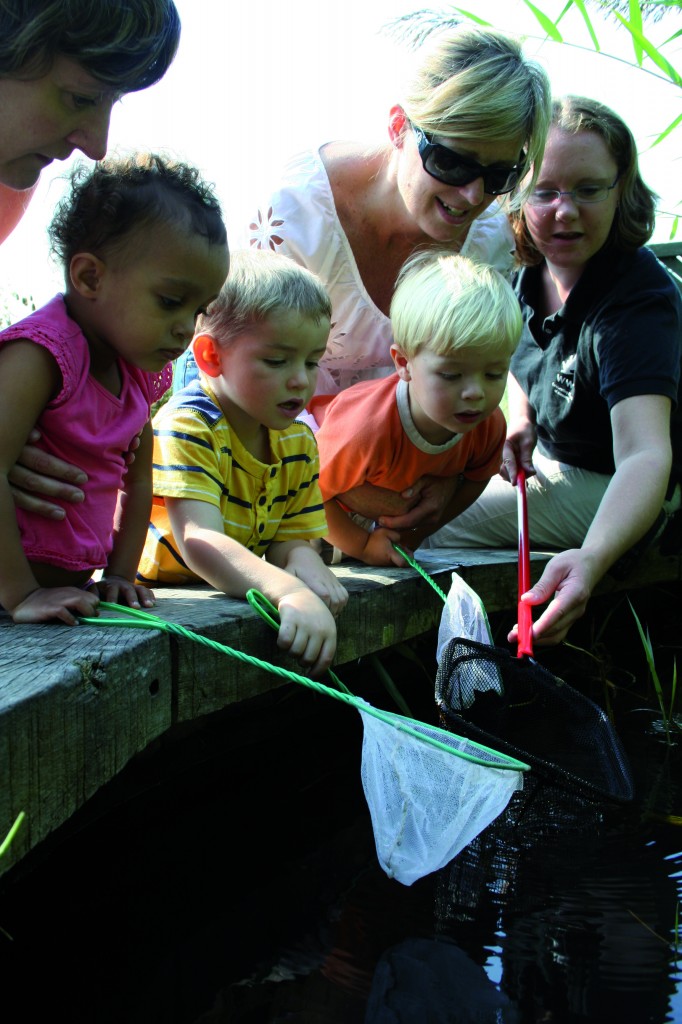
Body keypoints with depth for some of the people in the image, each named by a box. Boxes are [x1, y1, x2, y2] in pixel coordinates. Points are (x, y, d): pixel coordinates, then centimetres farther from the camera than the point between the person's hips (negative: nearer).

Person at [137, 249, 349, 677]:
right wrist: (289, 591, -49)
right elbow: (199, 540, -34)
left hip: (237, 594, 7)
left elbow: (289, 537, 4)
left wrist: (302, 558, -23)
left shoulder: (299, 441, 3)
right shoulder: (187, 428, -21)